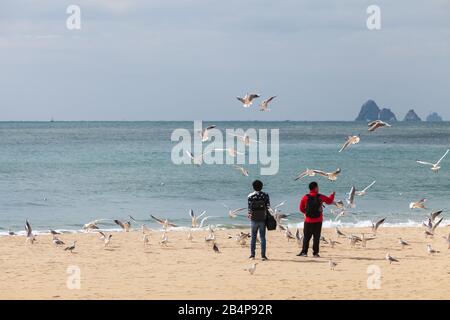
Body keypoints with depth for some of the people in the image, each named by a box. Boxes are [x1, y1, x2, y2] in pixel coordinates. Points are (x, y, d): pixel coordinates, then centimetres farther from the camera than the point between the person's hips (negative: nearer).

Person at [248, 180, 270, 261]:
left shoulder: (251, 196, -6)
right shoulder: (265, 195, -4)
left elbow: (249, 207, -6)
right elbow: (268, 206, -4)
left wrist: (249, 215, 10)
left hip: (254, 219, 0)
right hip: (262, 219, 0)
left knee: (253, 237, 11)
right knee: (262, 237, 3)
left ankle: (252, 254, 12)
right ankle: (263, 255, -2)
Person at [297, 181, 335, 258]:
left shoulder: (305, 197, -5)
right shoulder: (320, 197, -5)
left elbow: (301, 208, 2)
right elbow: (329, 201, 12)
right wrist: (332, 195, 32)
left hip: (308, 220, 0)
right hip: (318, 221, 0)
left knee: (306, 237, 7)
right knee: (316, 237, 4)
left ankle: (304, 252, 4)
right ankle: (315, 253, 4)